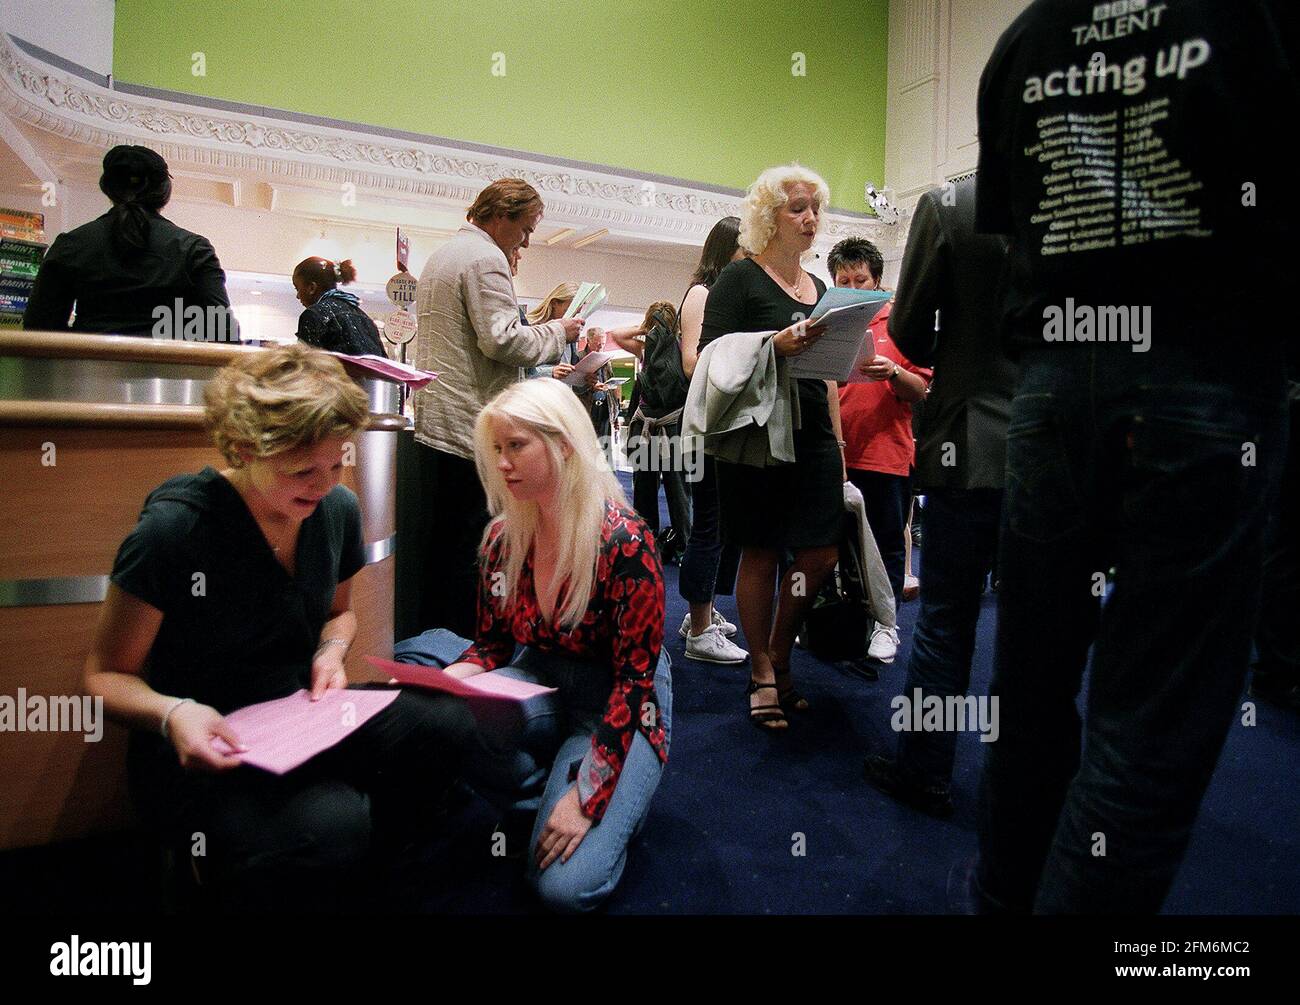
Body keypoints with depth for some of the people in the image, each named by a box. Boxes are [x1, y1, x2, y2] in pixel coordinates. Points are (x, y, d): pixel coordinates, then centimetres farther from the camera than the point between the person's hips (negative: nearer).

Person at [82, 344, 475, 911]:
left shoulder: (337, 510, -1)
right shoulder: (176, 526, -17)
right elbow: (106, 675, -7)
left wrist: (331, 652, -6)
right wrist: (172, 714, -29)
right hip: (199, 752, -4)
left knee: (452, 728, -23)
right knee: (330, 823, -35)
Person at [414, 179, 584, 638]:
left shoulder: (441, 255, 23)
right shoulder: (485, 258, -11)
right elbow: (502, 340, -19)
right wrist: (557, 332, -5)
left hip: (436, 422, 10)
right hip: (471, 426, -10)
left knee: (445, 543, 15)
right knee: (468, 549, -5)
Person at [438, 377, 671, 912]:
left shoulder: (625, 542, -23)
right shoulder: (503, 537, -5)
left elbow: (635, 678, -19)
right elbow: (490, 645, 5)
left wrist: (586, 795, -22)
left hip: (620, 704, -5)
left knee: (566, 883, -20)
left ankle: (616, 806, 14)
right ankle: (539, 800, 3)